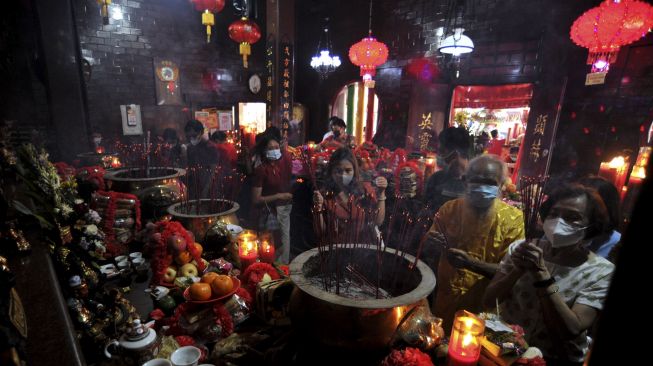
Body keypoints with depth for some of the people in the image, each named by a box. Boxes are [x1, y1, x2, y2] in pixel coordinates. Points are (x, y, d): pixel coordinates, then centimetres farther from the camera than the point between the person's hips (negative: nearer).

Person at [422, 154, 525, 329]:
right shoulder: (450, 208, -7)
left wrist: (471, 263, -30)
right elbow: (427, 244, 3)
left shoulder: (512, 218, -13)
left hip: (484, 305, -2)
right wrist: (431, 242, -20)